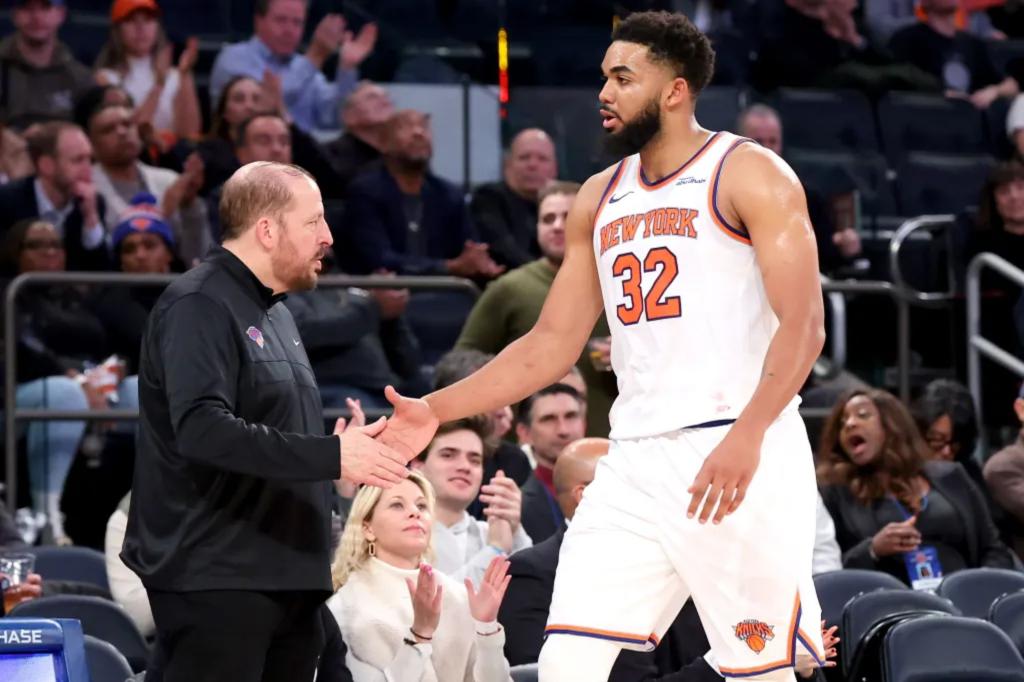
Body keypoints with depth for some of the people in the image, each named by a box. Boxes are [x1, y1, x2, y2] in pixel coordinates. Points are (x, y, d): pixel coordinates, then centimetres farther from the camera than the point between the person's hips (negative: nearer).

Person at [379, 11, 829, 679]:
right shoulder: (600, 198, 16)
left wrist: (748, 435, -27)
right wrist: (436, 411, 10)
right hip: (637, 461, 6)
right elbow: (553, 342, 19)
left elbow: (803, 325, -13)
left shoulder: (749, 174, -4)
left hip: (738, 457, -6)